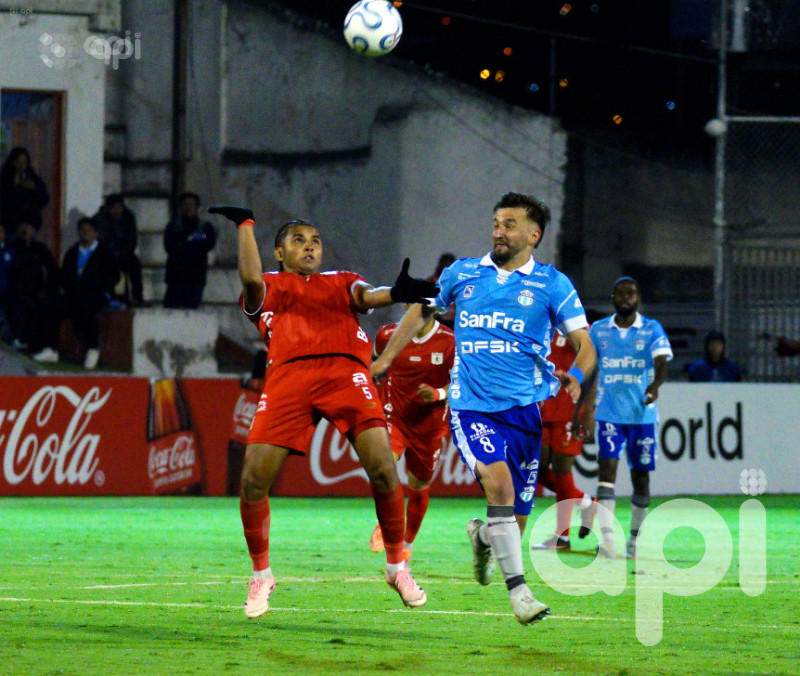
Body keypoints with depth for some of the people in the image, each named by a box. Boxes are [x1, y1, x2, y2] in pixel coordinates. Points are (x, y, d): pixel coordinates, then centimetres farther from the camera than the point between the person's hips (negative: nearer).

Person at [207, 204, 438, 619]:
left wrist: (395, 293, -16)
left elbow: (366, 295, 8)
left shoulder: (341, 282, 30)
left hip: (345, 370, 1)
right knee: (253, 479, -10)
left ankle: (397, 566, 3)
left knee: (382, 467, -16)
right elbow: (252, 280, 2)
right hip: (288, 375, 0)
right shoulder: (269, 287, 26)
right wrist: (245, 224, 11)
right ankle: (261, 575, 11)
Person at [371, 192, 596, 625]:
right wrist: (387, 358, 24)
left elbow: (585, 346, 2)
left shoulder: (552, 284, 4)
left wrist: (574, 377, -19)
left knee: (514, 523, 4)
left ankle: (482, 536, 42)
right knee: (498, 481, -28)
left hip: (526, 409, 1)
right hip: (472, 409, -1)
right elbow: (422, 310, 27)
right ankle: (518, 591, -25)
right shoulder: (463, 274, 10)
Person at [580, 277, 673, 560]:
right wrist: (583, 412, 12)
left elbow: (661, 363, -14)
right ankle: (607, 536, -24)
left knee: (640, 477, 6)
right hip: (608, 414, 0)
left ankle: (635, 537, 22)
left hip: (642, 414, 0)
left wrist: (655, 385, -35)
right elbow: (589, 373, 13)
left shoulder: (652, 330, 1)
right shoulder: (598, 331, 7)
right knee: (607, 469, -16)